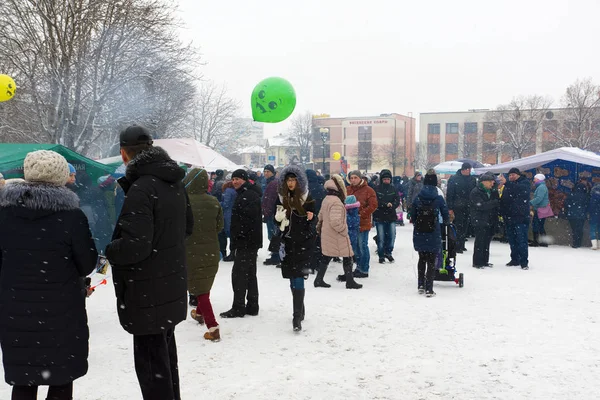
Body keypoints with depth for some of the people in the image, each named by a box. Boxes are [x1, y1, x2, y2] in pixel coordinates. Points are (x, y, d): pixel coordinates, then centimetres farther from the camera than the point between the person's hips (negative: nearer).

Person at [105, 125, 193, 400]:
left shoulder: (140, 189, -22)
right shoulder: (175, 183, 6)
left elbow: (135, 246, -26)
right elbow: (187, 227, 18)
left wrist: (108, 250, -8)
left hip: (148, 292, -9)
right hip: (171, 285, 9)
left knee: (150, 360, 1)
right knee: (166, 352, 24)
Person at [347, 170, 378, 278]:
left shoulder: (368, 190, -6)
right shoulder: (348, 190, 9)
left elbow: (373, 206, -12)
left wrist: (361, 214, -17)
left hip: (363, 223, -6)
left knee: (363, 246, -2)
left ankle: (364, 270, 7)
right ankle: (359, 267, 26)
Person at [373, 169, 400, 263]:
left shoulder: (393, 189, 7)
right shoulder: (377, 189, -3)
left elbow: (397, 200, 0)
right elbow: (376, 202, -10)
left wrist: (392, 205, -20)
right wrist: (386, 205, -21)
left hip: (391, 217, 3)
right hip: (379, 217, -2)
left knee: (392, 236, 0)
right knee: (381, 237, 3)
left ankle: (388, 252, 21)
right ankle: (381, 256, 15)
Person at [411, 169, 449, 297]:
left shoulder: (417, 198, -3)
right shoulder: (439, 198, -8)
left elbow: (413, 216, 3)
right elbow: (445, 215, 1)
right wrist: (446, 223, 23)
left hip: (419, 235, 3)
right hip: (433, 235, -3)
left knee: (422, 259, 18)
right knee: (431, 262, 5)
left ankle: (420, 286, 24)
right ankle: (429, 289, 4)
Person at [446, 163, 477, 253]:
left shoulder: (472, 179, 8)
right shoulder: (454, 179, -5)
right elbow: (449, 194, -6)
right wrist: (450, 208, -11)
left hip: (468, 208, 5)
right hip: (457, 207, -4)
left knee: (465, 226, 8)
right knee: (459, 226, -7)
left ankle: (461, 245, 18)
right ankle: (457, 246, -2)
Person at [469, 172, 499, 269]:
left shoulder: (493, 191, 12)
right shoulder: (475, 192, -9)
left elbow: (495, 205, 16)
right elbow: (481, 206, -21)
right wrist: (496, 202, -20)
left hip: (490, 221, 7)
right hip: (480, 221, -7)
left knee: (487, 241, 10)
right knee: (480, 241, -6)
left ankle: (485, 261, 20)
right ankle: (477, 262, 1)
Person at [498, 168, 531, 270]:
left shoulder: (525, 183, 0)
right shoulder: (507, 186, 19)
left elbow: (520, 189, -24)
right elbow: (503, 200, 21)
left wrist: (506, 183, -33)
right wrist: (502, 213, 9)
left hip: (521, 217, -6)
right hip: (509, 218, 6)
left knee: (521, 240, -8)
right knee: (512, 240, 10)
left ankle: (524, 261, -5)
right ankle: (515, 259, 19)